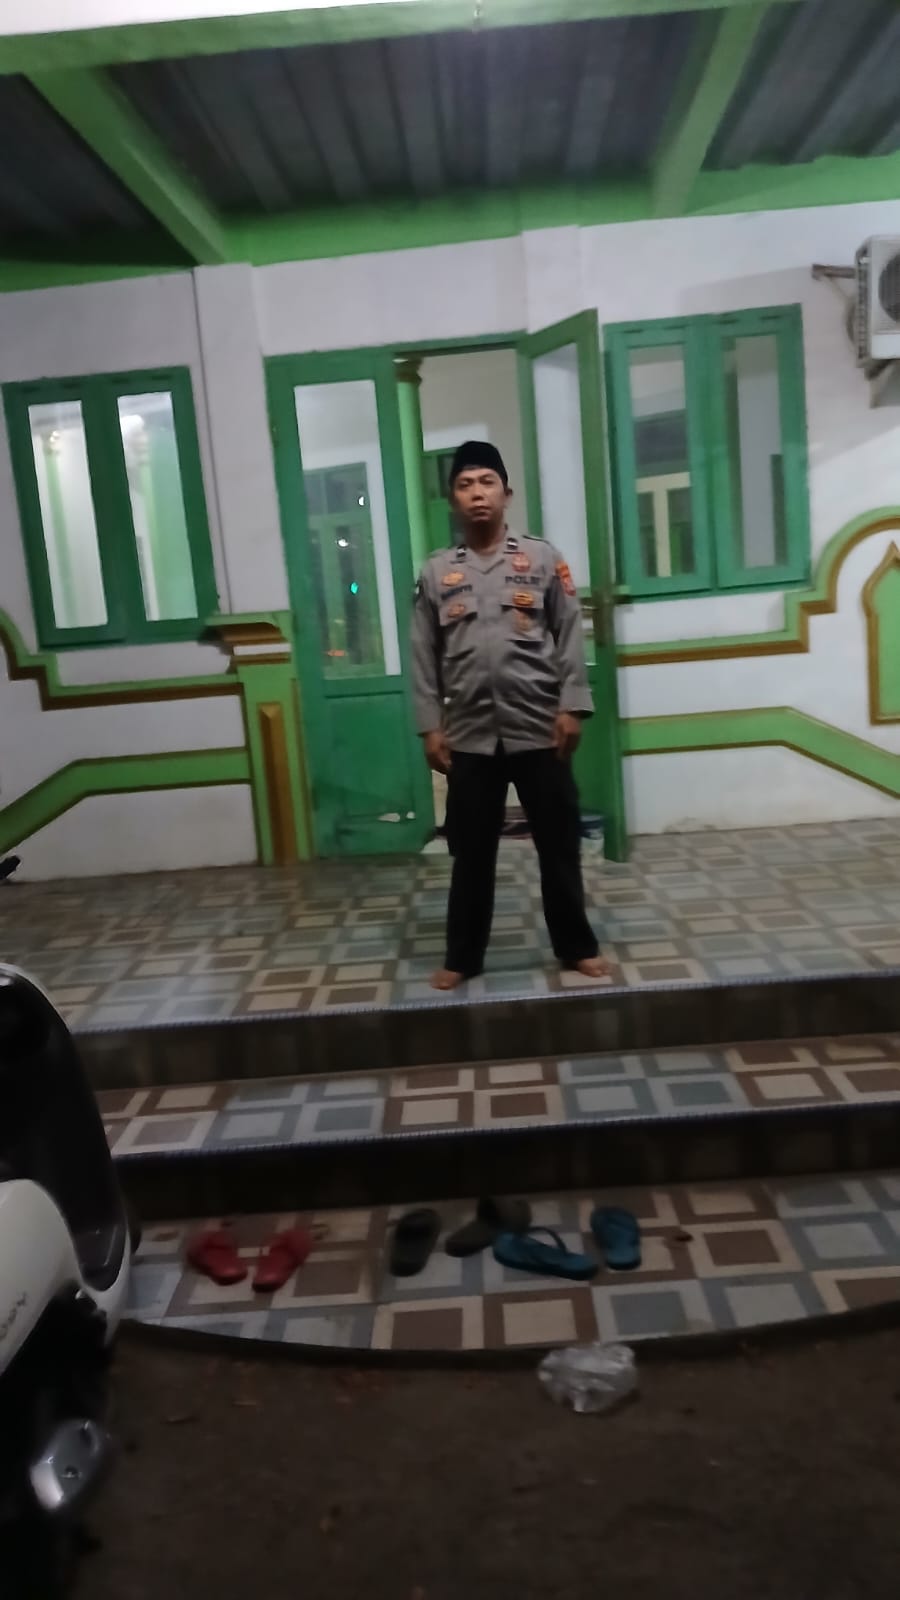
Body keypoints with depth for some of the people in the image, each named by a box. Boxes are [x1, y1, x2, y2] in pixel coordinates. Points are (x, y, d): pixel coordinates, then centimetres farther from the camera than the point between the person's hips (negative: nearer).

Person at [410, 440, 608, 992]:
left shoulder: (543, 559, 4)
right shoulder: (436, 572, 7)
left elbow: (570, 638, 1)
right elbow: (425, 656, 7)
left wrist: (572, 706, -8)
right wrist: (430, 726, 0)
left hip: (539, 729, -1)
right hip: (470, 734, 1)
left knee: (560, 844, 7)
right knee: (471, 851, 8)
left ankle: (576, 946, 23)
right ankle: (463, 957, 21)